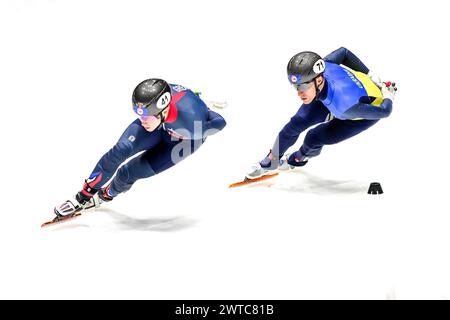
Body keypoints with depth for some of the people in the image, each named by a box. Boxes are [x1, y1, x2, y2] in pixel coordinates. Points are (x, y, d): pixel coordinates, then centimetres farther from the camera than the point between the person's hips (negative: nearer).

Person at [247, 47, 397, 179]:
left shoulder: (344, 106, -47)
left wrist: (388, 97, -9)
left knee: (313, 139, -6)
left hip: (369, 109, -4)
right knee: (297, 122, -6)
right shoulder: (316, 70, -32)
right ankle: (271, 162, 15)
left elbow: (384, 112, -32)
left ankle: (298, 159, 30)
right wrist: (370, 77, -1)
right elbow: (344, 52, -12)